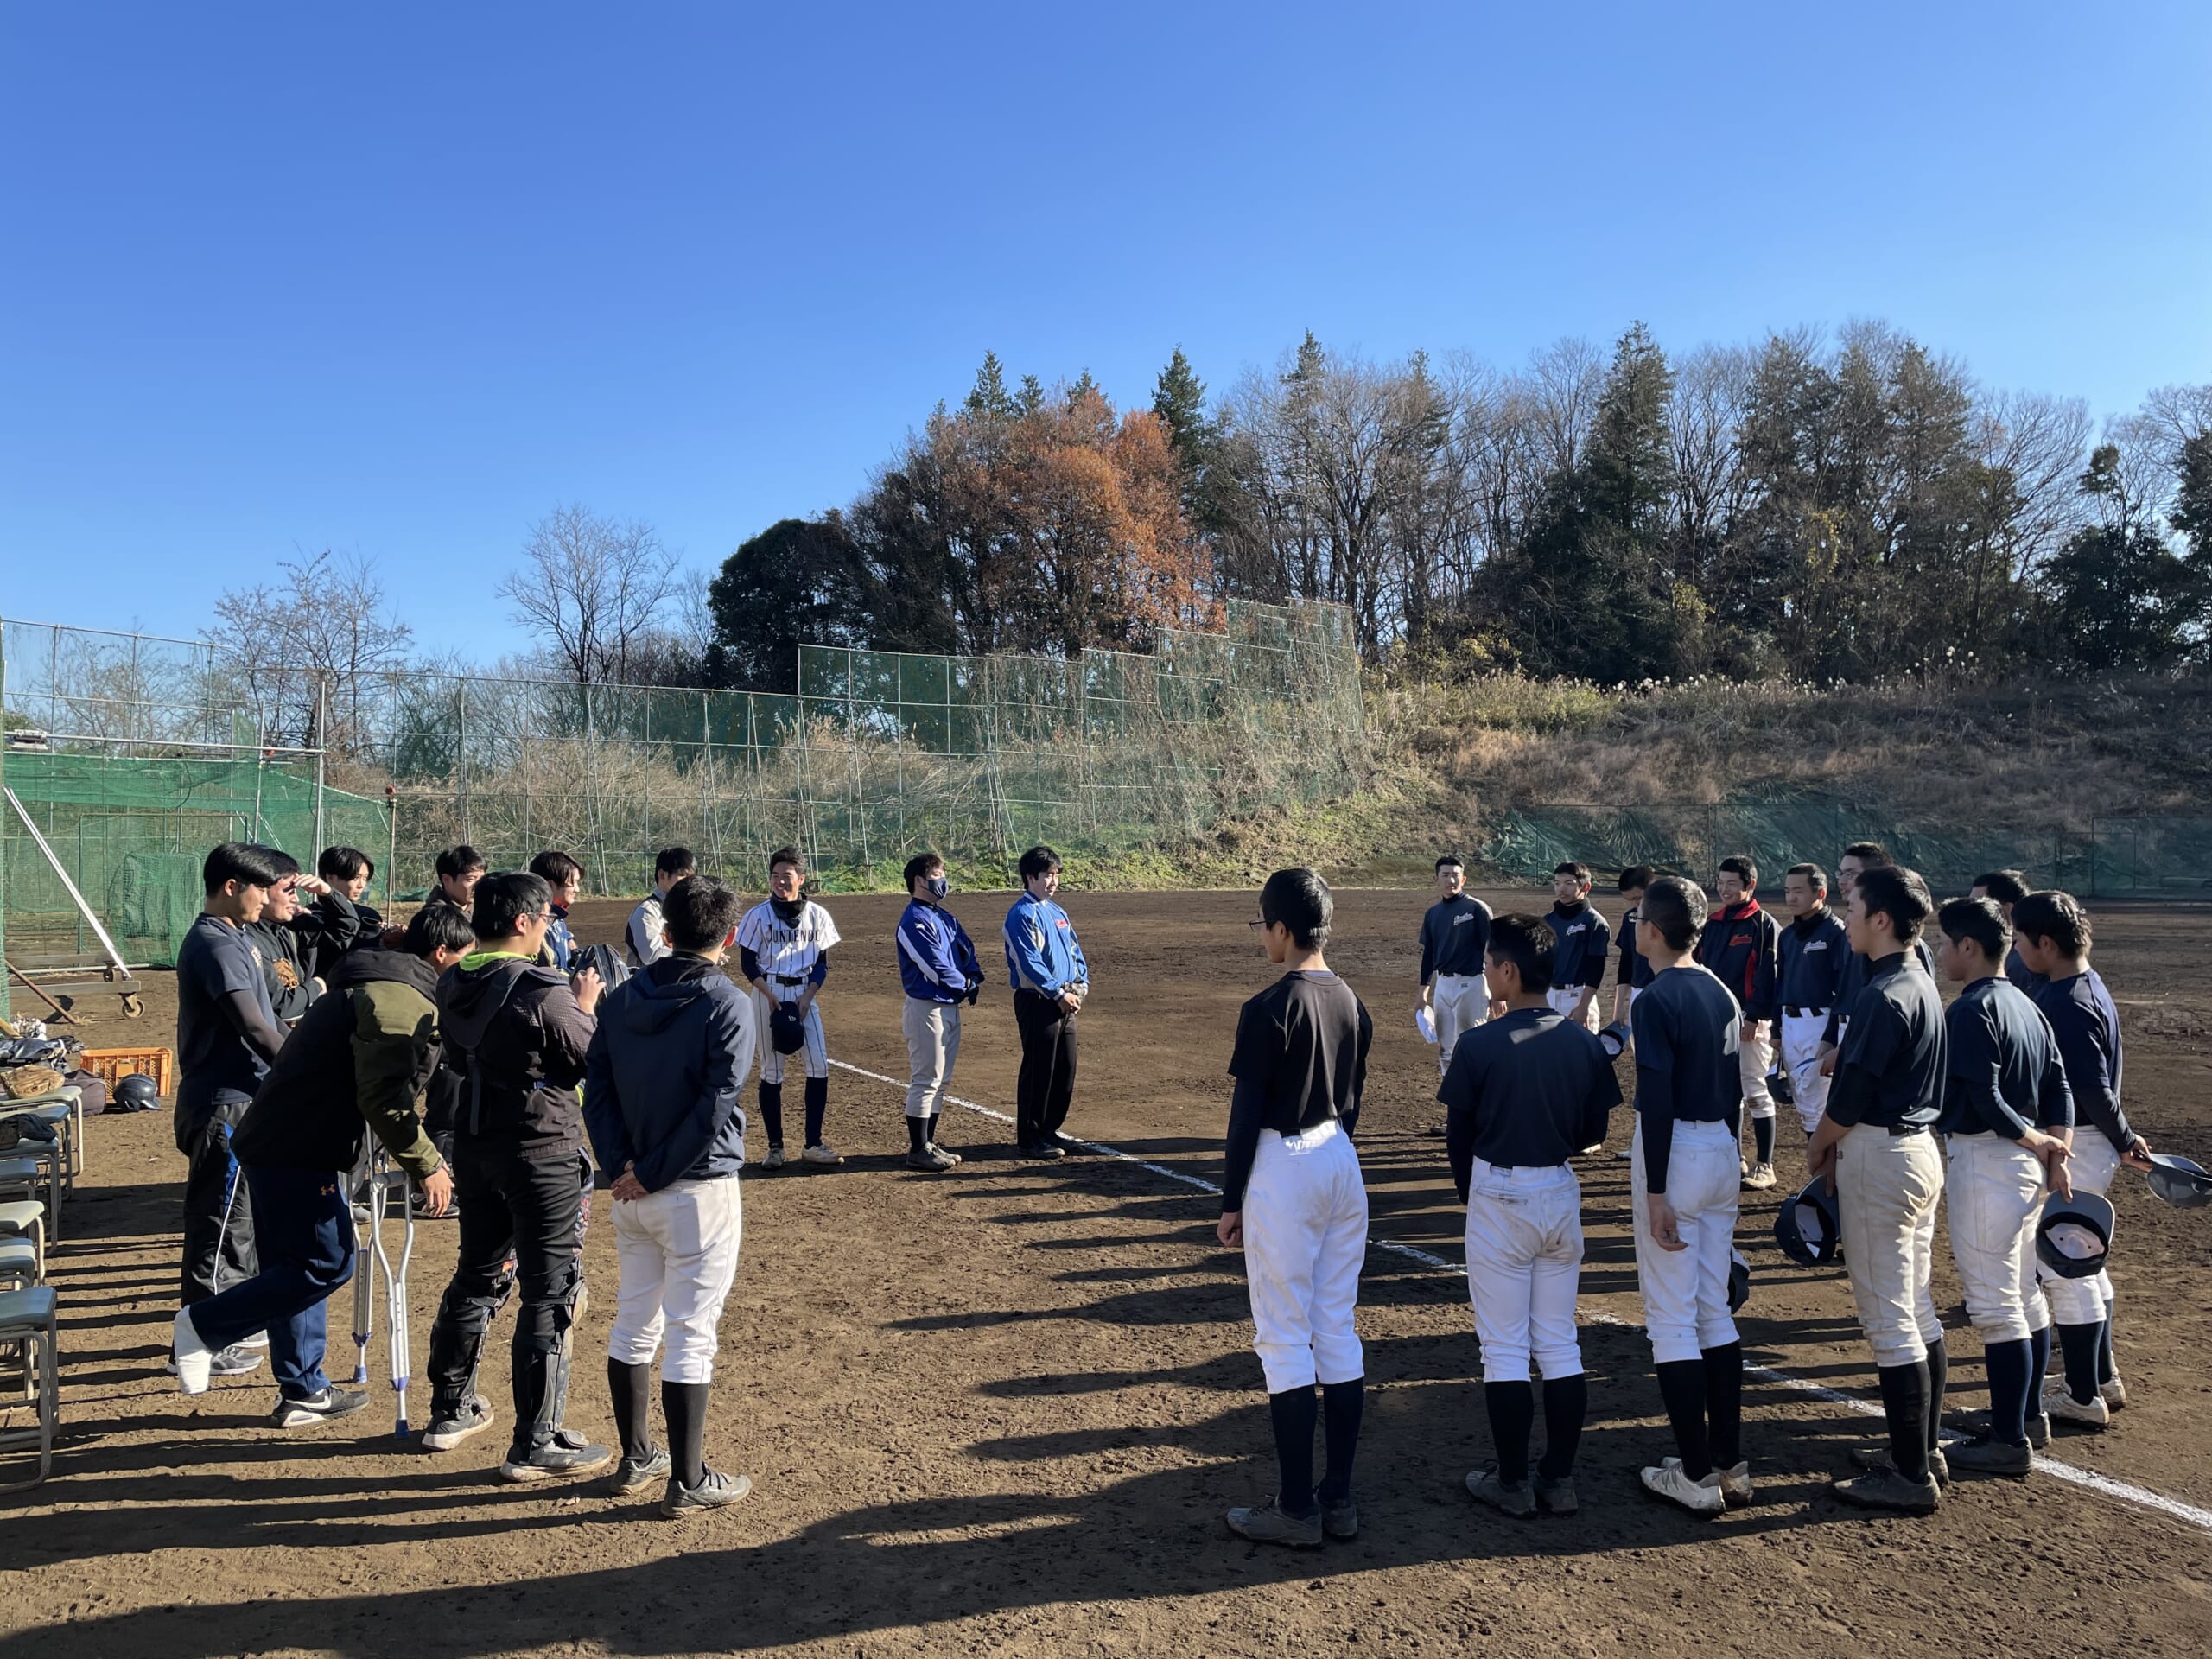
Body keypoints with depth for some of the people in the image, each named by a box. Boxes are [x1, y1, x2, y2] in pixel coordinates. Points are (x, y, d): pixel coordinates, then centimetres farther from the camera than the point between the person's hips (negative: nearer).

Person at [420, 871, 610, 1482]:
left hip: (475, 1148, 8)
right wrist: (586, 1008, 2)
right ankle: (535, 1444, 6)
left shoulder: (452, 986, 3)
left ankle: (450, 1411, 36)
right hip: (541, 1154, -8)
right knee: (551, 1295, 1)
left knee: (478, 1276, 23)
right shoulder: (542, 992, -22)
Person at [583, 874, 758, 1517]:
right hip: (699, 1191, -6)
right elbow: (714, 1106, -19)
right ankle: (687, 1482, 9)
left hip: (632, 1192, 6)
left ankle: (636, 1458, 31)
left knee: (635, 1321, 18)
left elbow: (596, 1088, 2)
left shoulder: (622, 998, 5)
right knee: (692, 1334, 1)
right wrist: (653, 1175, -12)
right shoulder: (726, 1004, -13)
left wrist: (623, 1166, -3)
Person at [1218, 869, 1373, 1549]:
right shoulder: (1352, 1003, 6)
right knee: (1337, 1332, 12)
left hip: (1282, 1169, -7)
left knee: (1284, 1339, 1)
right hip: (1342, 1163, 7)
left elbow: (1246, 1115, -14)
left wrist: (1231, 1203, -7)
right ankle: (1339, 1497, 20)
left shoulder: (1268, 1009, -16)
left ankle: (1297, 1510, 8)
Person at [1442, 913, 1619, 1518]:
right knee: (1560, 1344, 13)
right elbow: (1594, 1130, 4)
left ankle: (1512, 1483, 13)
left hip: (1498, 1199, -4)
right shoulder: (1584, 1044, -3)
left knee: (1504, 1348, 5)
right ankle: (1560, 1480, 19)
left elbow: (1458, 1132, -6)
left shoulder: (1479, 1045, -15)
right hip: (1561, 1195, 4)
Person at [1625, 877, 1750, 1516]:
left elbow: (1657, 1102, -20)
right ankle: (1731, 1464, 22)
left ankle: (1697, 1475, 5)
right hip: (1722, 1153, 8)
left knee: (1671, 1315, 0)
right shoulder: (1721, 993, 8)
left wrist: (1655, 1192, -18)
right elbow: (1733, 1091, 13)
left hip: (1677, 1153, -8)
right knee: (1715, 1310, 16)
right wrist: (1727, 1164, 21)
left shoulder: (1656, 999, -16)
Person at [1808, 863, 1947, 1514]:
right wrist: (1842, 1146, 12)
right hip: (1918, 1147, 10)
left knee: (1889, 1319, -3)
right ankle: (1921, 1450, 28)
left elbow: (1852, 1095, -19)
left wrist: (1819, 1148, -2)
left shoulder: (1883, 995, -21)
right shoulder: (1922, 985, 10)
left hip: (1880, 1157, -10)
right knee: (1917, 1311, 17)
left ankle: (1911, 1477, 4)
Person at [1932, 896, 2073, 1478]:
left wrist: (2036, 1142, -10)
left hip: (1984, 1160, -10)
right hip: (2027, 1165, 10)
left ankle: (2008, 1442, 4)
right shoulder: (2026, 1005, 12)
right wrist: (2055, 1155, 6)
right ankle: (2026, 1416, 29)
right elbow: (2059, 1087, 11)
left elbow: (1983, 1097, -24)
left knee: (1994, 1304, -3)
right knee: (2025, 1295, 18)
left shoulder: (1970, 1010, -16)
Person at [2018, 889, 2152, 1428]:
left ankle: (2085, 1398, 12)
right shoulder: (2081, 985, 8)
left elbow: (2095, 1087, -24)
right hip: (2083, 1142, 10)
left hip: (2074, 1147, -10)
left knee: (2068, 1270, 1)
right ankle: (2102, 1379, 35)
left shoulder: (2068, 1005, -24)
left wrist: (2123, 1139, -11)